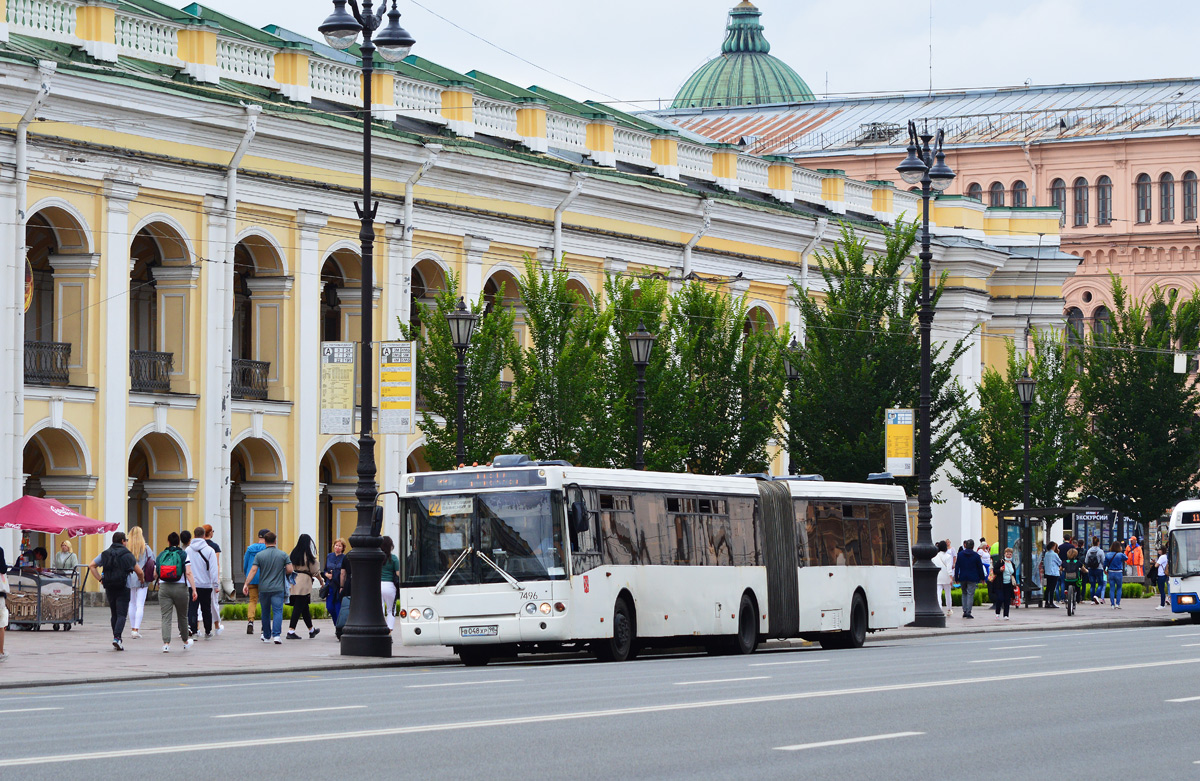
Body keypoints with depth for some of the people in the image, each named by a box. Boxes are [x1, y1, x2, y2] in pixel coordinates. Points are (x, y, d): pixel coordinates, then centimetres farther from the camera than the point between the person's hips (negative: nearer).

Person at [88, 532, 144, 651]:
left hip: (109, 589, 4)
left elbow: (91, 566, 6)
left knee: (114, 614, 15)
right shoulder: (127, 555, -2)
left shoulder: (105, 554, 8)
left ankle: (117, 639, 18)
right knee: (121, 615, -7)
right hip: (123, 588, -4)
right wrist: (142, 579, 24)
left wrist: (100, 579, 7)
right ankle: (117, 637, -23)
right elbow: (139, 571, 2)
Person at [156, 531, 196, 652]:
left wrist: (159, 584, 30)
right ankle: (186, 642, 31)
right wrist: (194, 589, -11)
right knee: (182, 616, 14)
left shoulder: (161, 555, 5)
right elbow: (188, 573, -10)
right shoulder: (183, 555, -2)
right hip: (180, 588, -1)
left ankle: (166, 643, -14)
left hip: (164, 588, 1)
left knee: (166, 617, -1)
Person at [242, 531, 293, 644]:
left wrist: (246, 584, -6)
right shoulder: (283, 555, 0)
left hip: (263, 588, 1)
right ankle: (276, 635, -22)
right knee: (278, 611, -5)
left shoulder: (259, 555, -1)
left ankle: (267, 636, 23)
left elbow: (253, 570, -8)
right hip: (278, 588, -1)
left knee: (265, 613, 14)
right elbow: (290, 570, -2)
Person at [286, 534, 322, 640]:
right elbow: (315, 571, -3)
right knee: (299, 607, -5)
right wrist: (321, 580, 13)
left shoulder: (294, 553, 6)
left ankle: (311, 630, 31)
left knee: (304, 607, 17)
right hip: (304, 582, -7)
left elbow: (290, 568, 8)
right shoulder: (308, 555, -10)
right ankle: (291, 631, -12)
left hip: (294, 582, 7)